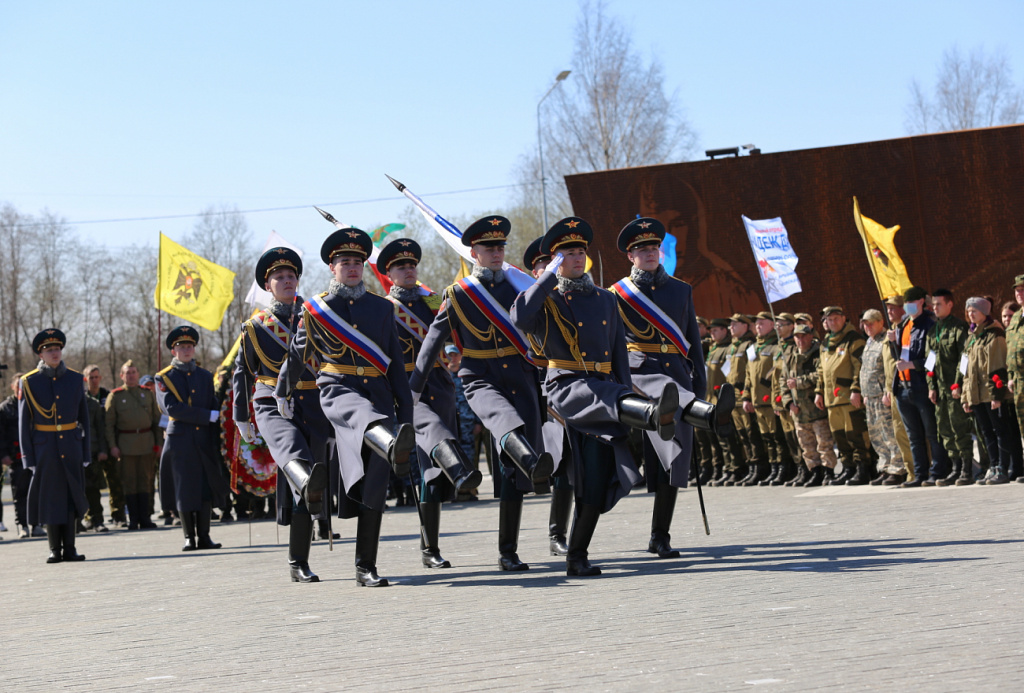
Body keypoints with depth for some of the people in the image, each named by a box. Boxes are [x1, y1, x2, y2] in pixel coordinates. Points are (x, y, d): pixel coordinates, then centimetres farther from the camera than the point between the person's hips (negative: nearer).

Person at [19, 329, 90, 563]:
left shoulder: (75, 379, 6)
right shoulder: (29, 382, -2)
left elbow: (84, 418, 9)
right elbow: (24, 422, -1)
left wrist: (85, 452, 4)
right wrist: (28, 456, -5)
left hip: (71, 446, 2)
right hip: (44, 448, -2)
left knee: (71, 496, 3)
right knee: (49, 498, 2)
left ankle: (69, 548, 10)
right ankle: (55, 549, 11)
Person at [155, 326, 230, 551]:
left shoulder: (206, 376, 14)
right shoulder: (164, 378, 3)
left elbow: (214, 408, 10)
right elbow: (173, 408, -10)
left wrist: (216, 440, -2)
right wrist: (209, 416, -13)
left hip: (204, 440, 3)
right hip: (180, 441, -3)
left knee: (207, 487, 0)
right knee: (185, 488, -2)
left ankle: (204, 536, 5)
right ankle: (189, 537, 5)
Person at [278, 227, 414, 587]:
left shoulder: (382, 308, 15)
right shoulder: (316, 308, 9)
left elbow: (395, 363, 15)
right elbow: (297, 355, 21)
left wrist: (406, 411, 9)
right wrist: (282, 394, 31)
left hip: (379, 393, 3)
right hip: (338, 390, -3)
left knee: (373, 487, -2)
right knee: (364, 414, -42)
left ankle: (365, 568, 4)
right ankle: (394, 446, -78)